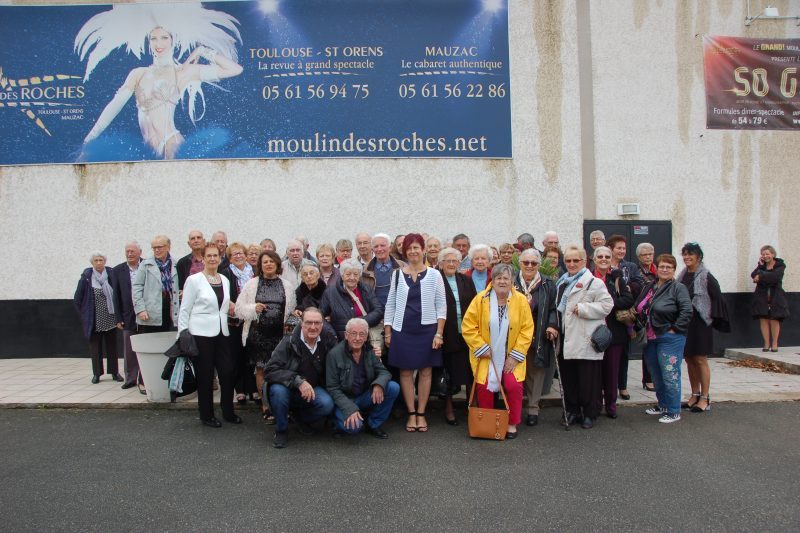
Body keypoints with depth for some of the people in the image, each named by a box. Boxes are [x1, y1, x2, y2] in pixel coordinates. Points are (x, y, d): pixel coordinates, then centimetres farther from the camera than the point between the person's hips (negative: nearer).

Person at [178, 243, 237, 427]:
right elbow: (184, 310, -6)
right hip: (201, 334, -5)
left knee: (228, 372, 2)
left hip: (221, 333, 5)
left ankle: (228, 412, 18)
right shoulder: (194, 280, -6)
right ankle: (206, 415, 17)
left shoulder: (224, 280, 11)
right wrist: (182, 336, -9)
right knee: (205, 376, 3)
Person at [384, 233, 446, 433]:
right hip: (402, 330, 1)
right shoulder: (397, 275, 5)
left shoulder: (434, 275, 1)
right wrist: (387, 332, 5)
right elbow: (390, 304, 9)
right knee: (406, 372, 3)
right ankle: (411, 414, 15)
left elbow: (441, 306, 1)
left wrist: (439, 333, -5)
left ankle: (421, 414, 16)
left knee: (425, 371, 4)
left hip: (427, 329, -1)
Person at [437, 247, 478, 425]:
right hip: (446, 335, -3)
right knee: (448, 372, 5)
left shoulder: (466, 281, 11)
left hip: (465, 335, 3)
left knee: (468, 371, 4)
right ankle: (448, 408, 20)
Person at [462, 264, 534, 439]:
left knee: (513, 385, -15)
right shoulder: (480, 299, -7)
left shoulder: (521, 300, -5)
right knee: (484, 386, -10)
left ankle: (512, 424, 7)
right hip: (486, 355, 0)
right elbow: (468, 327, -5)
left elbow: (527, 329, -5)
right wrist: (481, 348, -10)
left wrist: (515, 355, -9)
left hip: (511, 356, 0)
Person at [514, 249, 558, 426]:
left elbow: (553, 308, 6)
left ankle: (533, 409, 16)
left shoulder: (548, 285, 7)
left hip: (538, 338, 0)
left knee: (535, 372, 5)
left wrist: (552, 325, -9)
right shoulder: (511, 283, 4)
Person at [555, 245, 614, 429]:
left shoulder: (593, 282, -7)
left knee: (587, 379, 1)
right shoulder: (562, 282, 17)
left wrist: (583, 308, -18)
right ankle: (572, 411, 23)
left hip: (585, 340, -7)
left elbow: (607, 305, -15)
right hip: (566, 339, 7)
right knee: (568, 377, 11)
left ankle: (589, 414, 14)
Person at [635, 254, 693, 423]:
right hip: (651, 338, 8)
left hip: (670, 339, -7)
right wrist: (642, 328, 10)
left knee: (670, 375, -3)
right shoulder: (649, 287, 12)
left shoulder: (678, 288, -10)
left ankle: (674, 412, 8)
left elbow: (687, 311, -18)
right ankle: (662, 405, 32)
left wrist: (674, 329, -17)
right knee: (656, 375, 16)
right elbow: (639, 309, 19)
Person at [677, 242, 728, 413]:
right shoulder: (682, 276, 9)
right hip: (684, 323, 6)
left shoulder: (706, 277, -8)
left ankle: (705, 399, 5)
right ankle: (695, 395, 21)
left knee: (700, 360, -2)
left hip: (700, 323, -6)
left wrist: (711, 317, -11)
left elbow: (717, 298, -9)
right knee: (689, 359, 11)